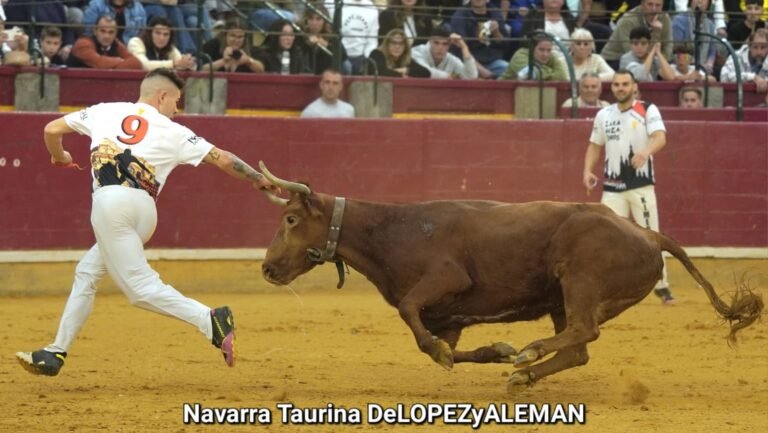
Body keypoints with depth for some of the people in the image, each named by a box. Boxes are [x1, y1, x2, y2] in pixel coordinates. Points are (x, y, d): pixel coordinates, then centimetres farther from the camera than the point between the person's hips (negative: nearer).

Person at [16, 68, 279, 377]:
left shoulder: (106, 111, 17)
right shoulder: (173, 132, 15)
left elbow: (52, 130, 20)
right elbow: (222, 159, 10)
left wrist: (59, 156, 41)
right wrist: (263, 182, 20)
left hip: (111, 201, -4)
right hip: (145, 211, 4)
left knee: (140, 287, -8)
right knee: (88, 272, 20)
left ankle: (209, 320, -26)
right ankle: (56, 353, 21)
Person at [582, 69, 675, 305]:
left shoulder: (648, 111, -3)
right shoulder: (603, 115, 11)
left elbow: (660, 137, -18)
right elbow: (595, 146, 20)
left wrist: (646, 151, -39)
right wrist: (588, 171, 4)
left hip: (641, 185, -3)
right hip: (612, 186, 3)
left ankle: (661, 286, 8)